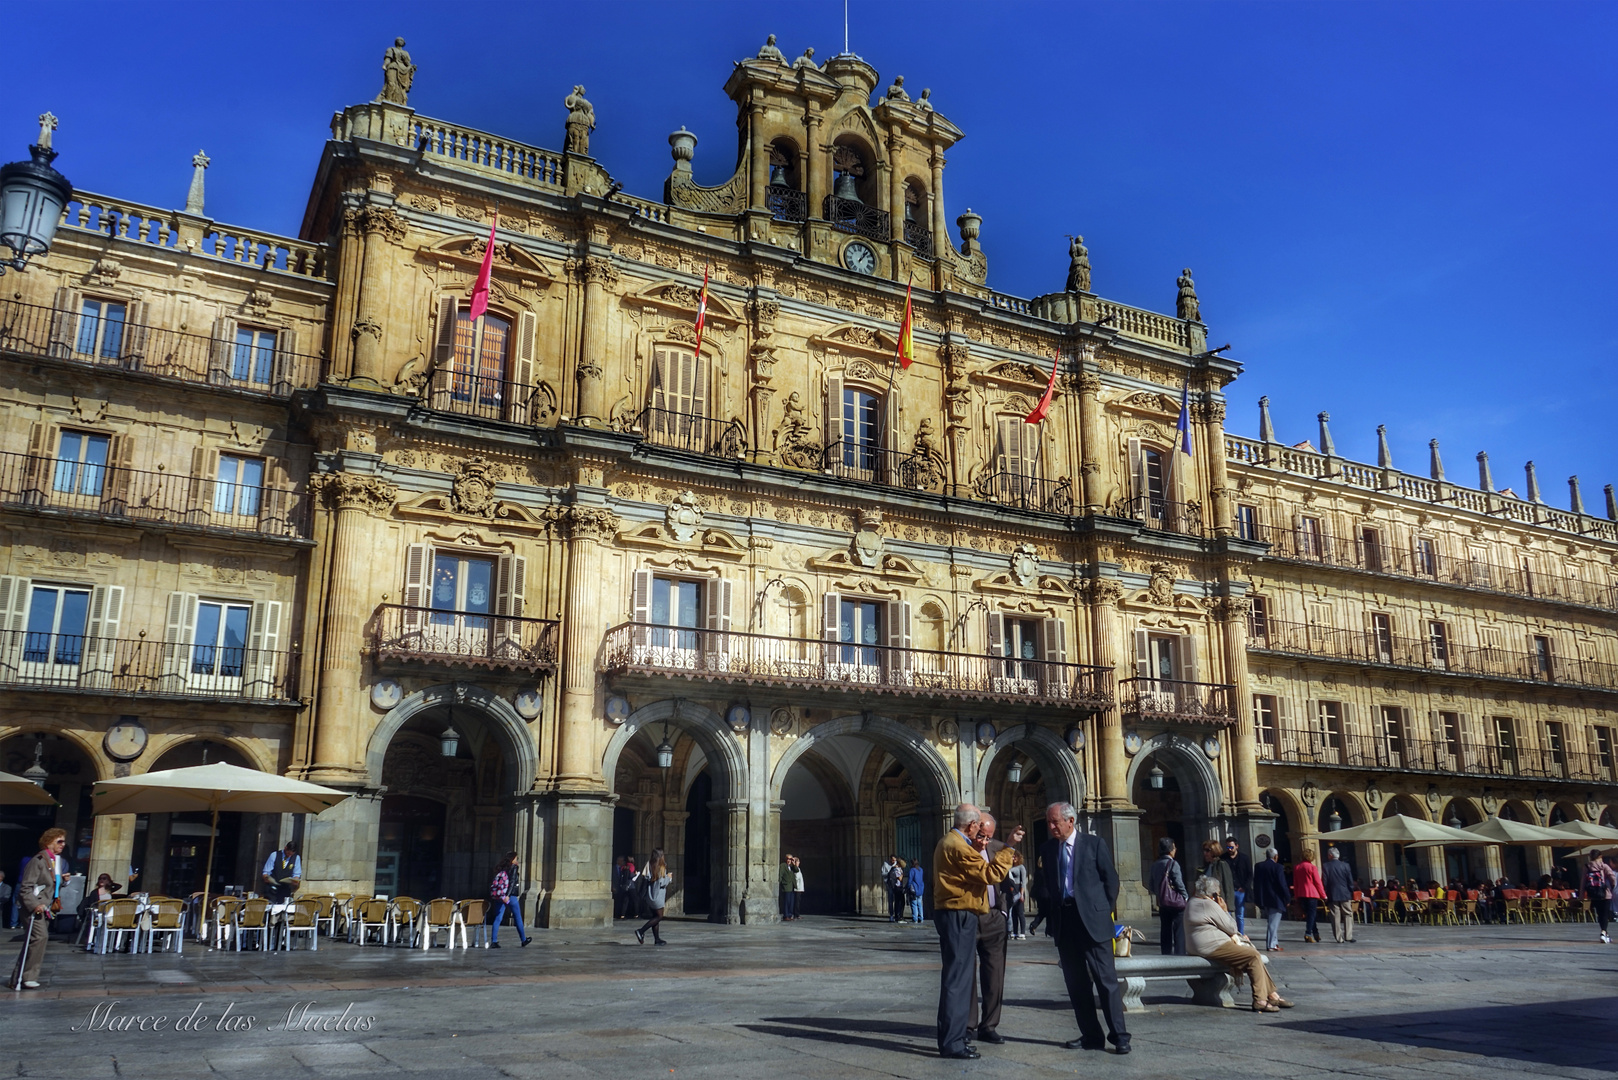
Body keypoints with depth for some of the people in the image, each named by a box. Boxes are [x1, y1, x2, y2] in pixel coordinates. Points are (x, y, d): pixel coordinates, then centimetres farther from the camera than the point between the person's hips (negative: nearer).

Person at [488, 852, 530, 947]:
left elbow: (495, 883, 11)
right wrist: (507, 895, -23)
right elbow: (512, 882, -16)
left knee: (498, 918, 4)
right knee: (518, 918, 9)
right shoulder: (514, 868, -4)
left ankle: (493, 941, -4)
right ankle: (524, 940, 19)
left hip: (498, 896, 5)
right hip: (510, 896, -5)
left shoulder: (501, 868, 13)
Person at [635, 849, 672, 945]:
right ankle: (641, 931, -8)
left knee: (655, 916, 12)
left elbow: (643, 877, -4)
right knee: (659, 916, 2)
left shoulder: (648, 864, 1)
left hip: (650, 894, 7)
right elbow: (662, 882, -17)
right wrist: (668, 877, 2)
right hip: (657, 894, -7)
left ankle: (657, 939, 13)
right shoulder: (661, 866, -14)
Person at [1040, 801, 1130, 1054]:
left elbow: (1111, 879, 1)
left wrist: (1104, 912, 0)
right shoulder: (1048, 848, 9)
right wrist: (1051, 917, 5)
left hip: (1092, 920, -4)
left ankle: (1119, 1035, 3)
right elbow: (1047, 885, 12)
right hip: (1063, 922, 4)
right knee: (1076, 983, 8)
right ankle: (1090, 1035, 16)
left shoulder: (1094, 844, -1)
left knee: (1106, 979, -4)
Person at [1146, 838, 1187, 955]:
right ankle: (1179, 954, -5)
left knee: (1165, 931, 11)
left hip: (1162, 904, 6)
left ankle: (1166, 955, 15)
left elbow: (1150, 884, 8)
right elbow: (1179, 883, -13)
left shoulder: (1155, 865, 6)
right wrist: (1185, 897, -1)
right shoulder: (1173, 864, -12)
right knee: (1179, 931, -2)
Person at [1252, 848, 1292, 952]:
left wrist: (1257, 900, 16)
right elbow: (1282, 885, -14)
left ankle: (1274, 943, 21)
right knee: (1274, 923, -1)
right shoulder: (1277, 867, -13)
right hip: (1276, 900, -6)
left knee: (1270, 922, 18)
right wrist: (1287, 899, -3)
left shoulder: (1258, 866, 5)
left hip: (1263, 900, 6)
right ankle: (1271, 945, -1)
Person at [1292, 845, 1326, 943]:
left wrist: (1296, 895, 18)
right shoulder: (1312, 867, -9)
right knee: (1312, 914, -2)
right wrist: (1323, 895, 2)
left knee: (1308, 914, 14)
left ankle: (1315, 932, 18)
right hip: (1312, 894, -5)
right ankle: (1308, 933, -10)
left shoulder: (1296, 867, 7)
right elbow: (1318, 882, -6)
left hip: (1301, 894, 5)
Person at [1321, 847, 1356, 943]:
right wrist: (1351, 894, 9)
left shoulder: (1326, 866, -4)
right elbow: (1350, 881, 0)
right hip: (1345, 895, 1)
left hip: (1332, 895, -1)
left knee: (1336, 917, 3)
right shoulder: (1345, 865, -1)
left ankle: (1339, 938, 2)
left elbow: (1324, 882, -5)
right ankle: (1348, 936, 2)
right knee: (1348, 915, 9)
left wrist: (1325, 895, 3)